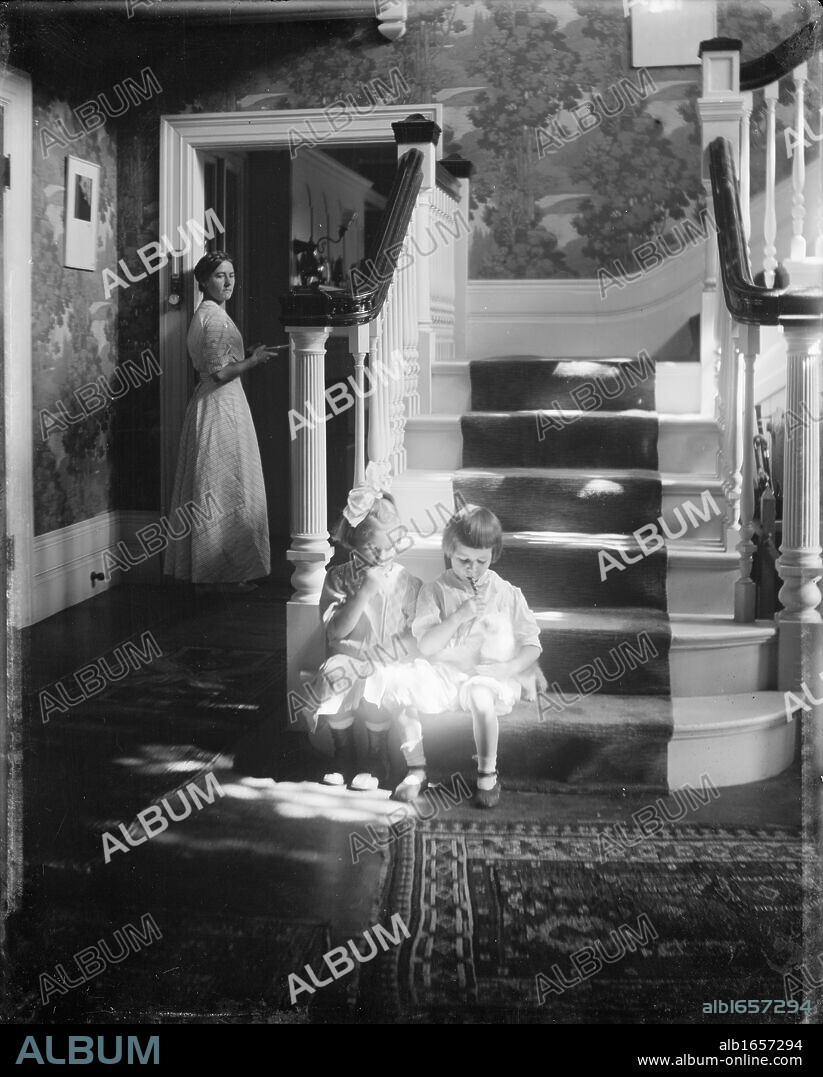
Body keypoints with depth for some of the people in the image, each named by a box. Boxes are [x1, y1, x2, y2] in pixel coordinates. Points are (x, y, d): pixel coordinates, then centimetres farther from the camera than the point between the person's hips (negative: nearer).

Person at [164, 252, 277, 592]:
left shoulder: (203, 314, 15)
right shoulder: (216, 317, -16)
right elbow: (219, 373, -22)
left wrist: (246, 354, 15)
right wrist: (253, 361, -12)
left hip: (209, 405, 10)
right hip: (222, 405, -10)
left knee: (208, 489, 13)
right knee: (227, 488, -5)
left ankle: (202, 567, 19)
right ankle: (224, 572, 1)